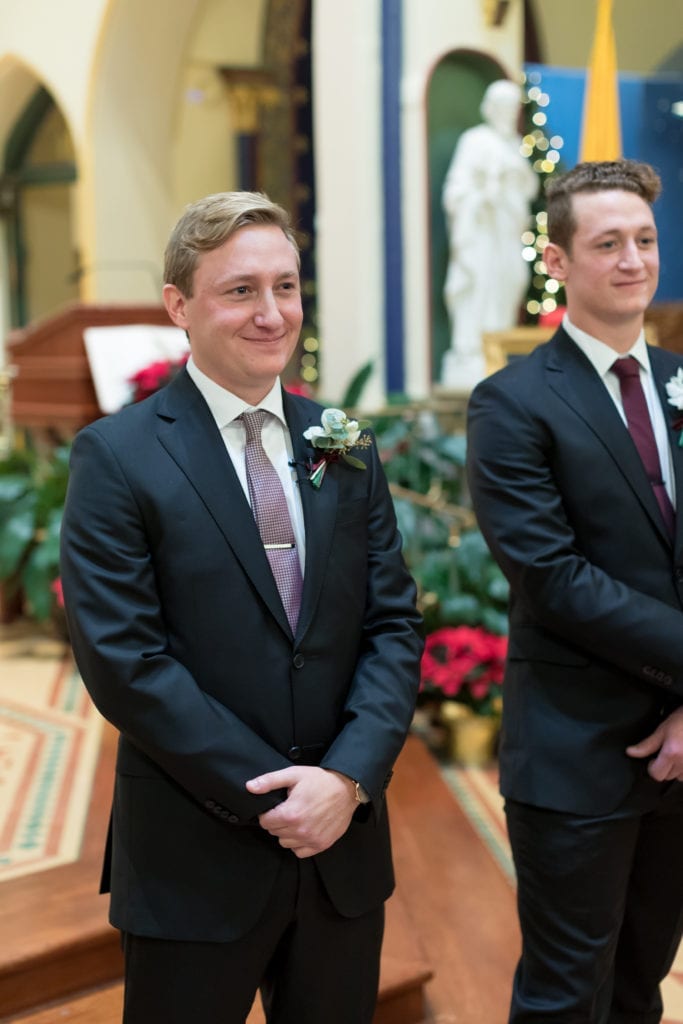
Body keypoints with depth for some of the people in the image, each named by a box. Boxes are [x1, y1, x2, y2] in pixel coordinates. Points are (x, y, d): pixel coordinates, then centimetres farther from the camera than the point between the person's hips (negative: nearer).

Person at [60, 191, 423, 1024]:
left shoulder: (346, 450, 7)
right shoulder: (116, 455, -8)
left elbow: (393, 625, 4)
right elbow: (122, 660, -14)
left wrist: (347, 778, -11)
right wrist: (269, 799, -15)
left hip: (343, 845, 4)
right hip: (195, 862, -4)